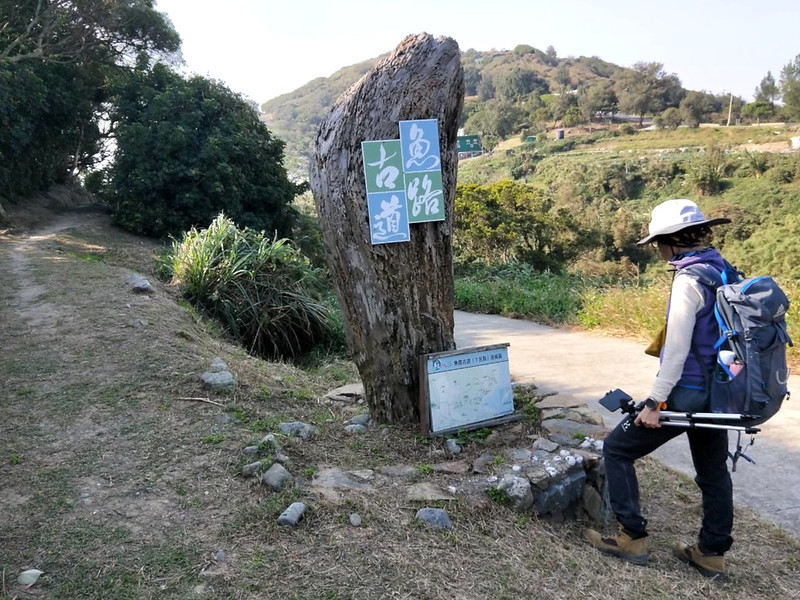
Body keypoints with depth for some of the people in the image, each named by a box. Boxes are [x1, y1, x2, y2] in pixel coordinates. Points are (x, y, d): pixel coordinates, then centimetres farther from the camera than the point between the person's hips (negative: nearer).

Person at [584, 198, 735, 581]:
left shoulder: (689, 280, -19)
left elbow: (677, 350, -21)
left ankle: (632, 538, 10)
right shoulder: (725, 272, 6)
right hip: (719, 393, 9)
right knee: (713, 471, 18)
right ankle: (712, 553, 31)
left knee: (617, 449, 4)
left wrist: (654, 402, -16)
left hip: (687, 393, -9)